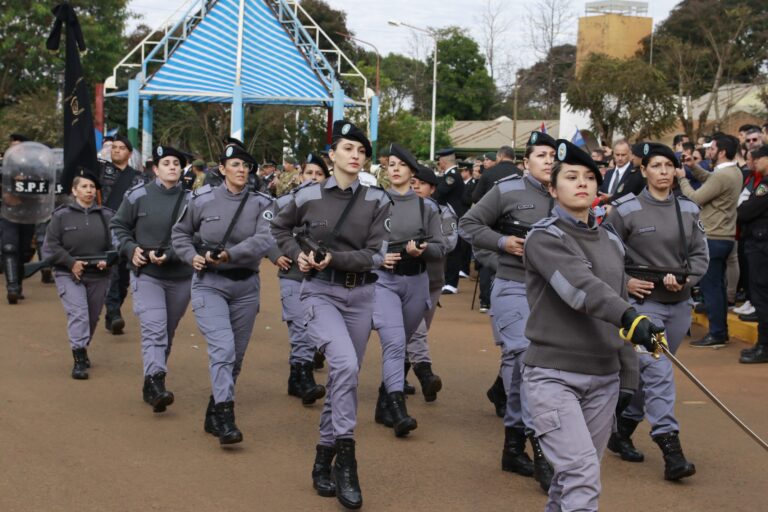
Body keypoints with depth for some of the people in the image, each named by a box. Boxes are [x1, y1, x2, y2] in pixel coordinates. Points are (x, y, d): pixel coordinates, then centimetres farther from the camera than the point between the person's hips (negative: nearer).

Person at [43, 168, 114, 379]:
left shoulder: (106, 215, 5)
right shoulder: (61, 215, -2)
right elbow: (50, 247, -2)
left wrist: (107, 260, -12)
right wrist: (71, 262, -13)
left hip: (98, 276, 3)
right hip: (69, 275, -3)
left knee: (92, 318, 12)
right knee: (78, 314, -17)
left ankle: (82, 350, 34)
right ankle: (79, 359, -17)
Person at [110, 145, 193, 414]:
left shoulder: (191, 200, -2)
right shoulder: (138, 195, -1)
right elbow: (118, 225, 11)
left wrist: (168, 255, -16)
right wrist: (130, 249, -5)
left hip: (181, 277, 2)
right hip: (146, 274, -2)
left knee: (167, 333, 12)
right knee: (154, 329, -18)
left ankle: (150, 386, 25)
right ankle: (155, 382, -27)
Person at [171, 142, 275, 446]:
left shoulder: (261, 204, -1)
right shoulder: (202, 200, -1)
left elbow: (265, 240, -17)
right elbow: (180, 233, 13)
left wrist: (228, 254, -27)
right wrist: (191, 256, -5)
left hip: (246, 286, 3)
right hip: (209, 284, -3)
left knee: (236, 355, 10)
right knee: (223, 347, -19)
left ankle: (213, 416, 26)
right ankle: (225, 418, -20)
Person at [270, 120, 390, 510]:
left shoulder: (377, 201, -2)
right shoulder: (308, 195, -2)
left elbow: (375, 255, -7)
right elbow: (280, 227, 15)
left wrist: (334, 258, -19)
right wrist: (298, 255, 0)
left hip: (360, 295, 3)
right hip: (321, 292, -3)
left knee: (343, 376, 10)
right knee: (345, 364, -25)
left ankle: (324, 459, 24)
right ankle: (345, 457, -20)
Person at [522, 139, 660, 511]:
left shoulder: (611, 241, 13)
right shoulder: (544, 238, -7)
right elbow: (579, 285, -25)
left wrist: (628, 378, 16)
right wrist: (629, 316, -39)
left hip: (603, 378, 6)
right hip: (553, 375, -6)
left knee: (576, 476, 10)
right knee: (582, 473, -16)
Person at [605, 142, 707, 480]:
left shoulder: (689, 210, 6)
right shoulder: (626, 210, -7)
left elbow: (700, 254, 7)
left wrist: (685, 277, -11)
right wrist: (624, 281, -12)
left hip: (679, 304, 5)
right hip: (643, 300, -5)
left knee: (650, 371, 15)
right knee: (657, 370, -15)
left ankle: (622, 430, 32)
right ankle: (670, 447, -18)